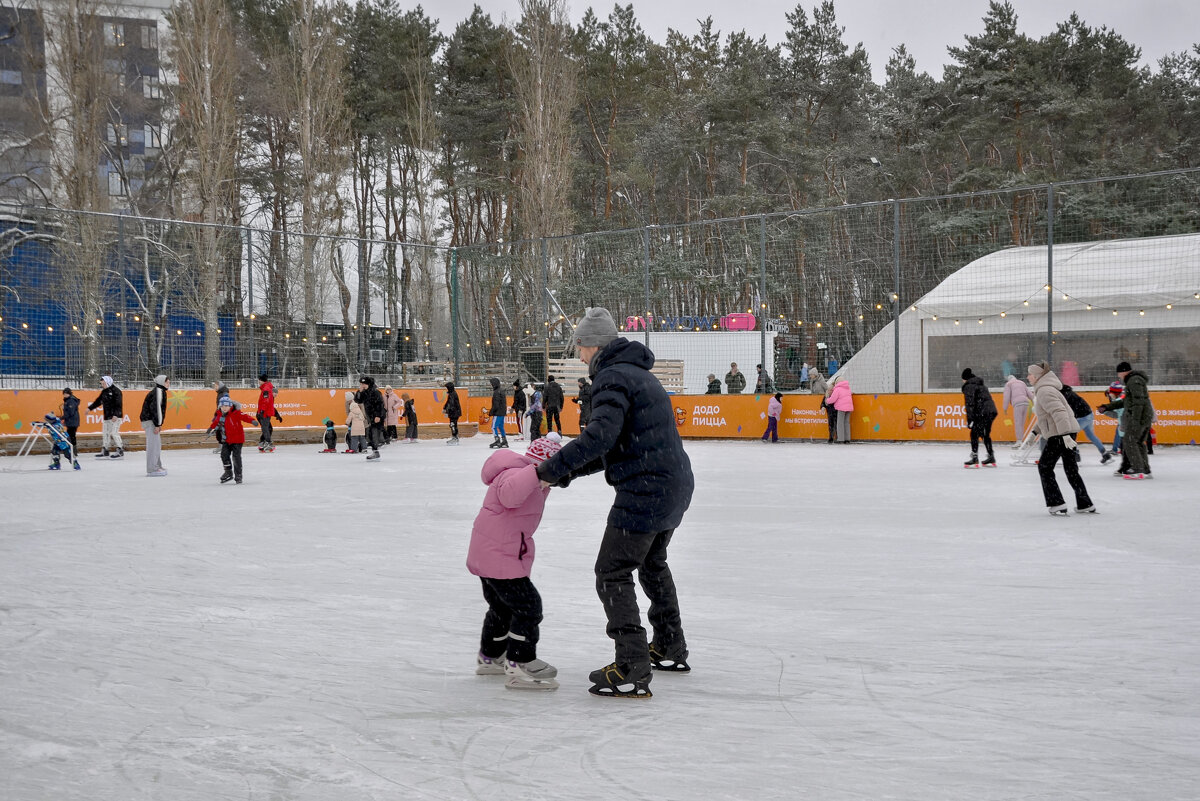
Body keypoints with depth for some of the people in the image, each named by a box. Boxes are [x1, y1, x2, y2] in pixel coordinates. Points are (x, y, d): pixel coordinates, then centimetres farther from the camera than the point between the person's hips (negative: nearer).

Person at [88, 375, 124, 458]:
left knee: (114, 433, -11)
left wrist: (115, 415, -25)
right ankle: (105, 451, 13)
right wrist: (90, 408, 21)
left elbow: (118, 404, -18)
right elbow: (98, 401, 24)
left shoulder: (116, 390, -12)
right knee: (106, 433, 8)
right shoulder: (104, 391, 15)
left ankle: (120, 451, -4)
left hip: (116, 416, -9)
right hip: (107, 417, 9)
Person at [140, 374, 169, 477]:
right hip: (150, 422, -11)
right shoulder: (158, 391, -14)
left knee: (157, 444, 17)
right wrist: (157, 425, -20)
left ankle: (157, 467, 25)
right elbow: (156, 408, -20)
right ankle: (152, 469, -11)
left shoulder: (160, 391, 18)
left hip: (149, 421, 11)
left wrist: (159, 424, 21)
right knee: (153, 444, -10)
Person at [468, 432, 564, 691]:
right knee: (527, 605, -12)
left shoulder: (530, 479, 13)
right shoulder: (513, 474, -21)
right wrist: (536, 472, -48)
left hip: (487, 554, 11)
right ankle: (520, 665, -10)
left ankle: (490, 657, 39)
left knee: (503, 606, 24)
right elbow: (510, 493, -43)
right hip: (498, 556, -11)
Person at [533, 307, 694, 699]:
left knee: (613, 574, -4)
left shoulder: (613, 377, -13)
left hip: (646, 492, -10)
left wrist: (554, 468, -21)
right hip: (676, 486, 10)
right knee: (652, 563, 28)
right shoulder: (638, 373, 19)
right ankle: (670, 649, 41)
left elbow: (601, 435, -29)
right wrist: (567, 471, 11)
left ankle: (631, 672, -8)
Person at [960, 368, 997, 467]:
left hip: (983, 413, -9)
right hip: (992, 411, 9)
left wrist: (970, 419, -14)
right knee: (985, 434, 20)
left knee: (974, 433, -4)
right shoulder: (981, 385, 27)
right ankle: (991, 458, 23)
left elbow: (970, 403, -11)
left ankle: (974, 458, -10)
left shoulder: (968, 386, -1)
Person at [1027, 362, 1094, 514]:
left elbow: (1058, 412, -26)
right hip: (1066, 433, 10)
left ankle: (1057, 504, -4)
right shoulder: (1043, 389, 19)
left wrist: (1065, 434, -32)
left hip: (1060, 435, -10)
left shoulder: (1044, 391, -15)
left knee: (1044, 467, -1)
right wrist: (1036, 431, 31)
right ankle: (1085, 504, 19)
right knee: (1071, 469, 15)